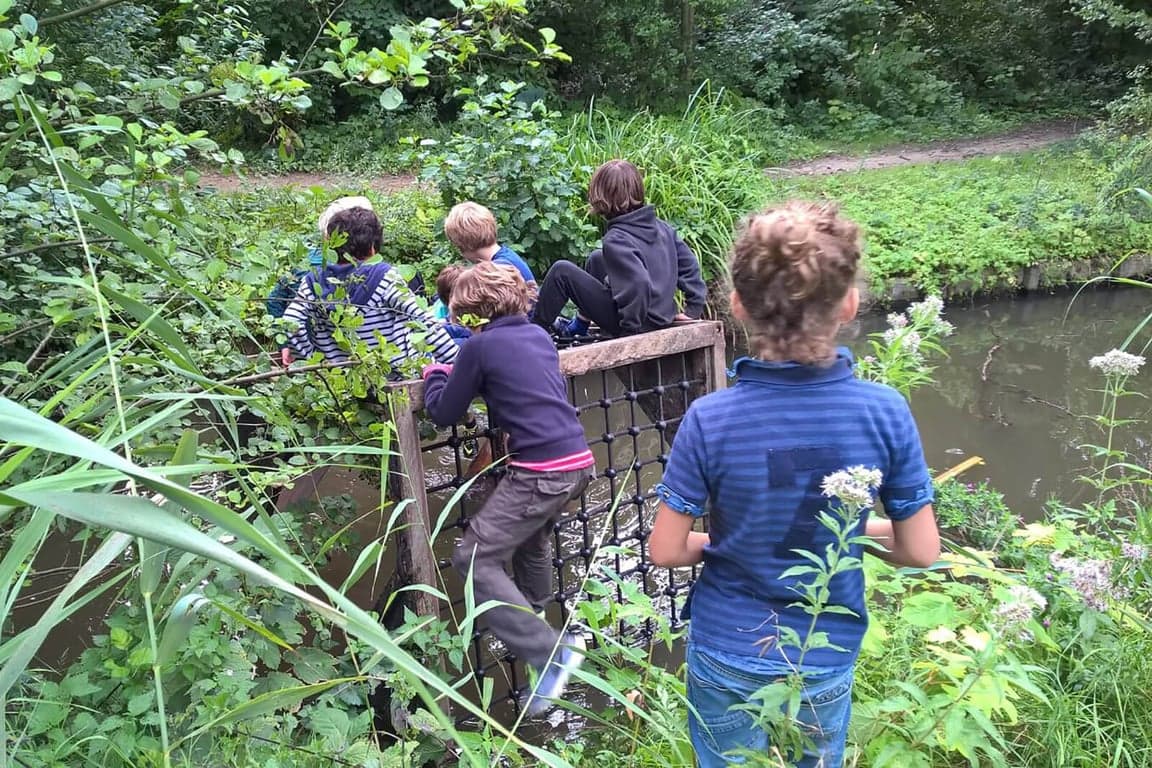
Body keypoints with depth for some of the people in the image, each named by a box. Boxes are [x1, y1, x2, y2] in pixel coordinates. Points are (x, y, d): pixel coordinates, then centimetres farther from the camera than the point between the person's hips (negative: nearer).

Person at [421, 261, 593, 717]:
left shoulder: (480, 345, -4)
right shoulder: (539, 336, 15)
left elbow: (443, 413, 2)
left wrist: (434, 375, 22)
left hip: (541, 470, -8)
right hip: (579, 461, 8)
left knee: (475, 560, -2)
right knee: (531, 534, 32)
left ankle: (549, 652, -7)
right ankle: (532, 625, 48)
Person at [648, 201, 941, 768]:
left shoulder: (709, 421, -23)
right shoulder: (886, 413, -19)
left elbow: (665, 551, -14)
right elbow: (920, 552, -10)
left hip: (728, 656, -1)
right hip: (830, 658, 2)